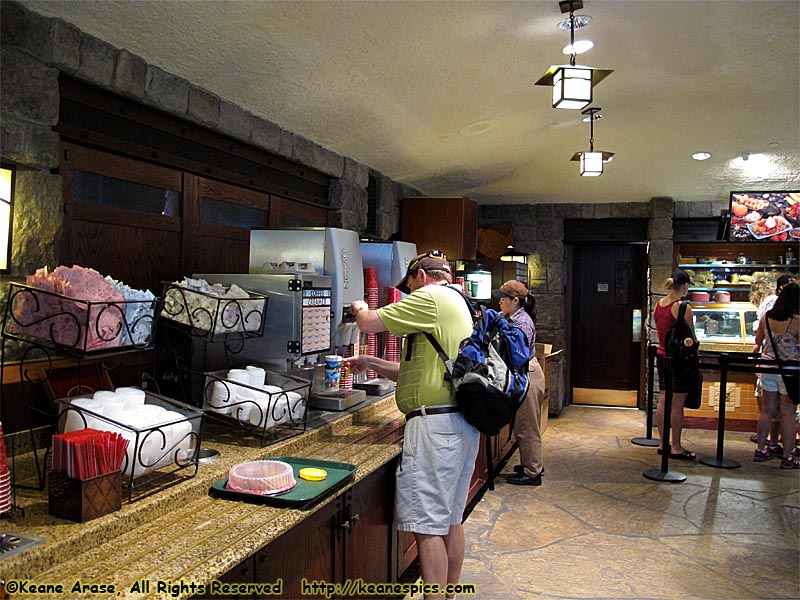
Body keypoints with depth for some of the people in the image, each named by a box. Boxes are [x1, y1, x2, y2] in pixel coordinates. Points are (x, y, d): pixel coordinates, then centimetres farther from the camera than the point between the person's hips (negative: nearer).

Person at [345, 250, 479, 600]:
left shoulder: (430, 297, -8)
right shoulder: (456, 303, 22)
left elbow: (369, 323, -8)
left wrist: (360, 308, 15)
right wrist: (371, 364, 22)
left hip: (435, 423, -10)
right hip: (463, 424, 10)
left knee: (428, 525, -5)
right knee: (451, 519, 17)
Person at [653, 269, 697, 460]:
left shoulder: (658, 304, 6)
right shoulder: (683, 308, -16)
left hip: (662, 356, 7)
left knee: (663, 401, 12)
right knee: (677, 405, 1)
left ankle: (663, 443, 20)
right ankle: (676, 447, 9)